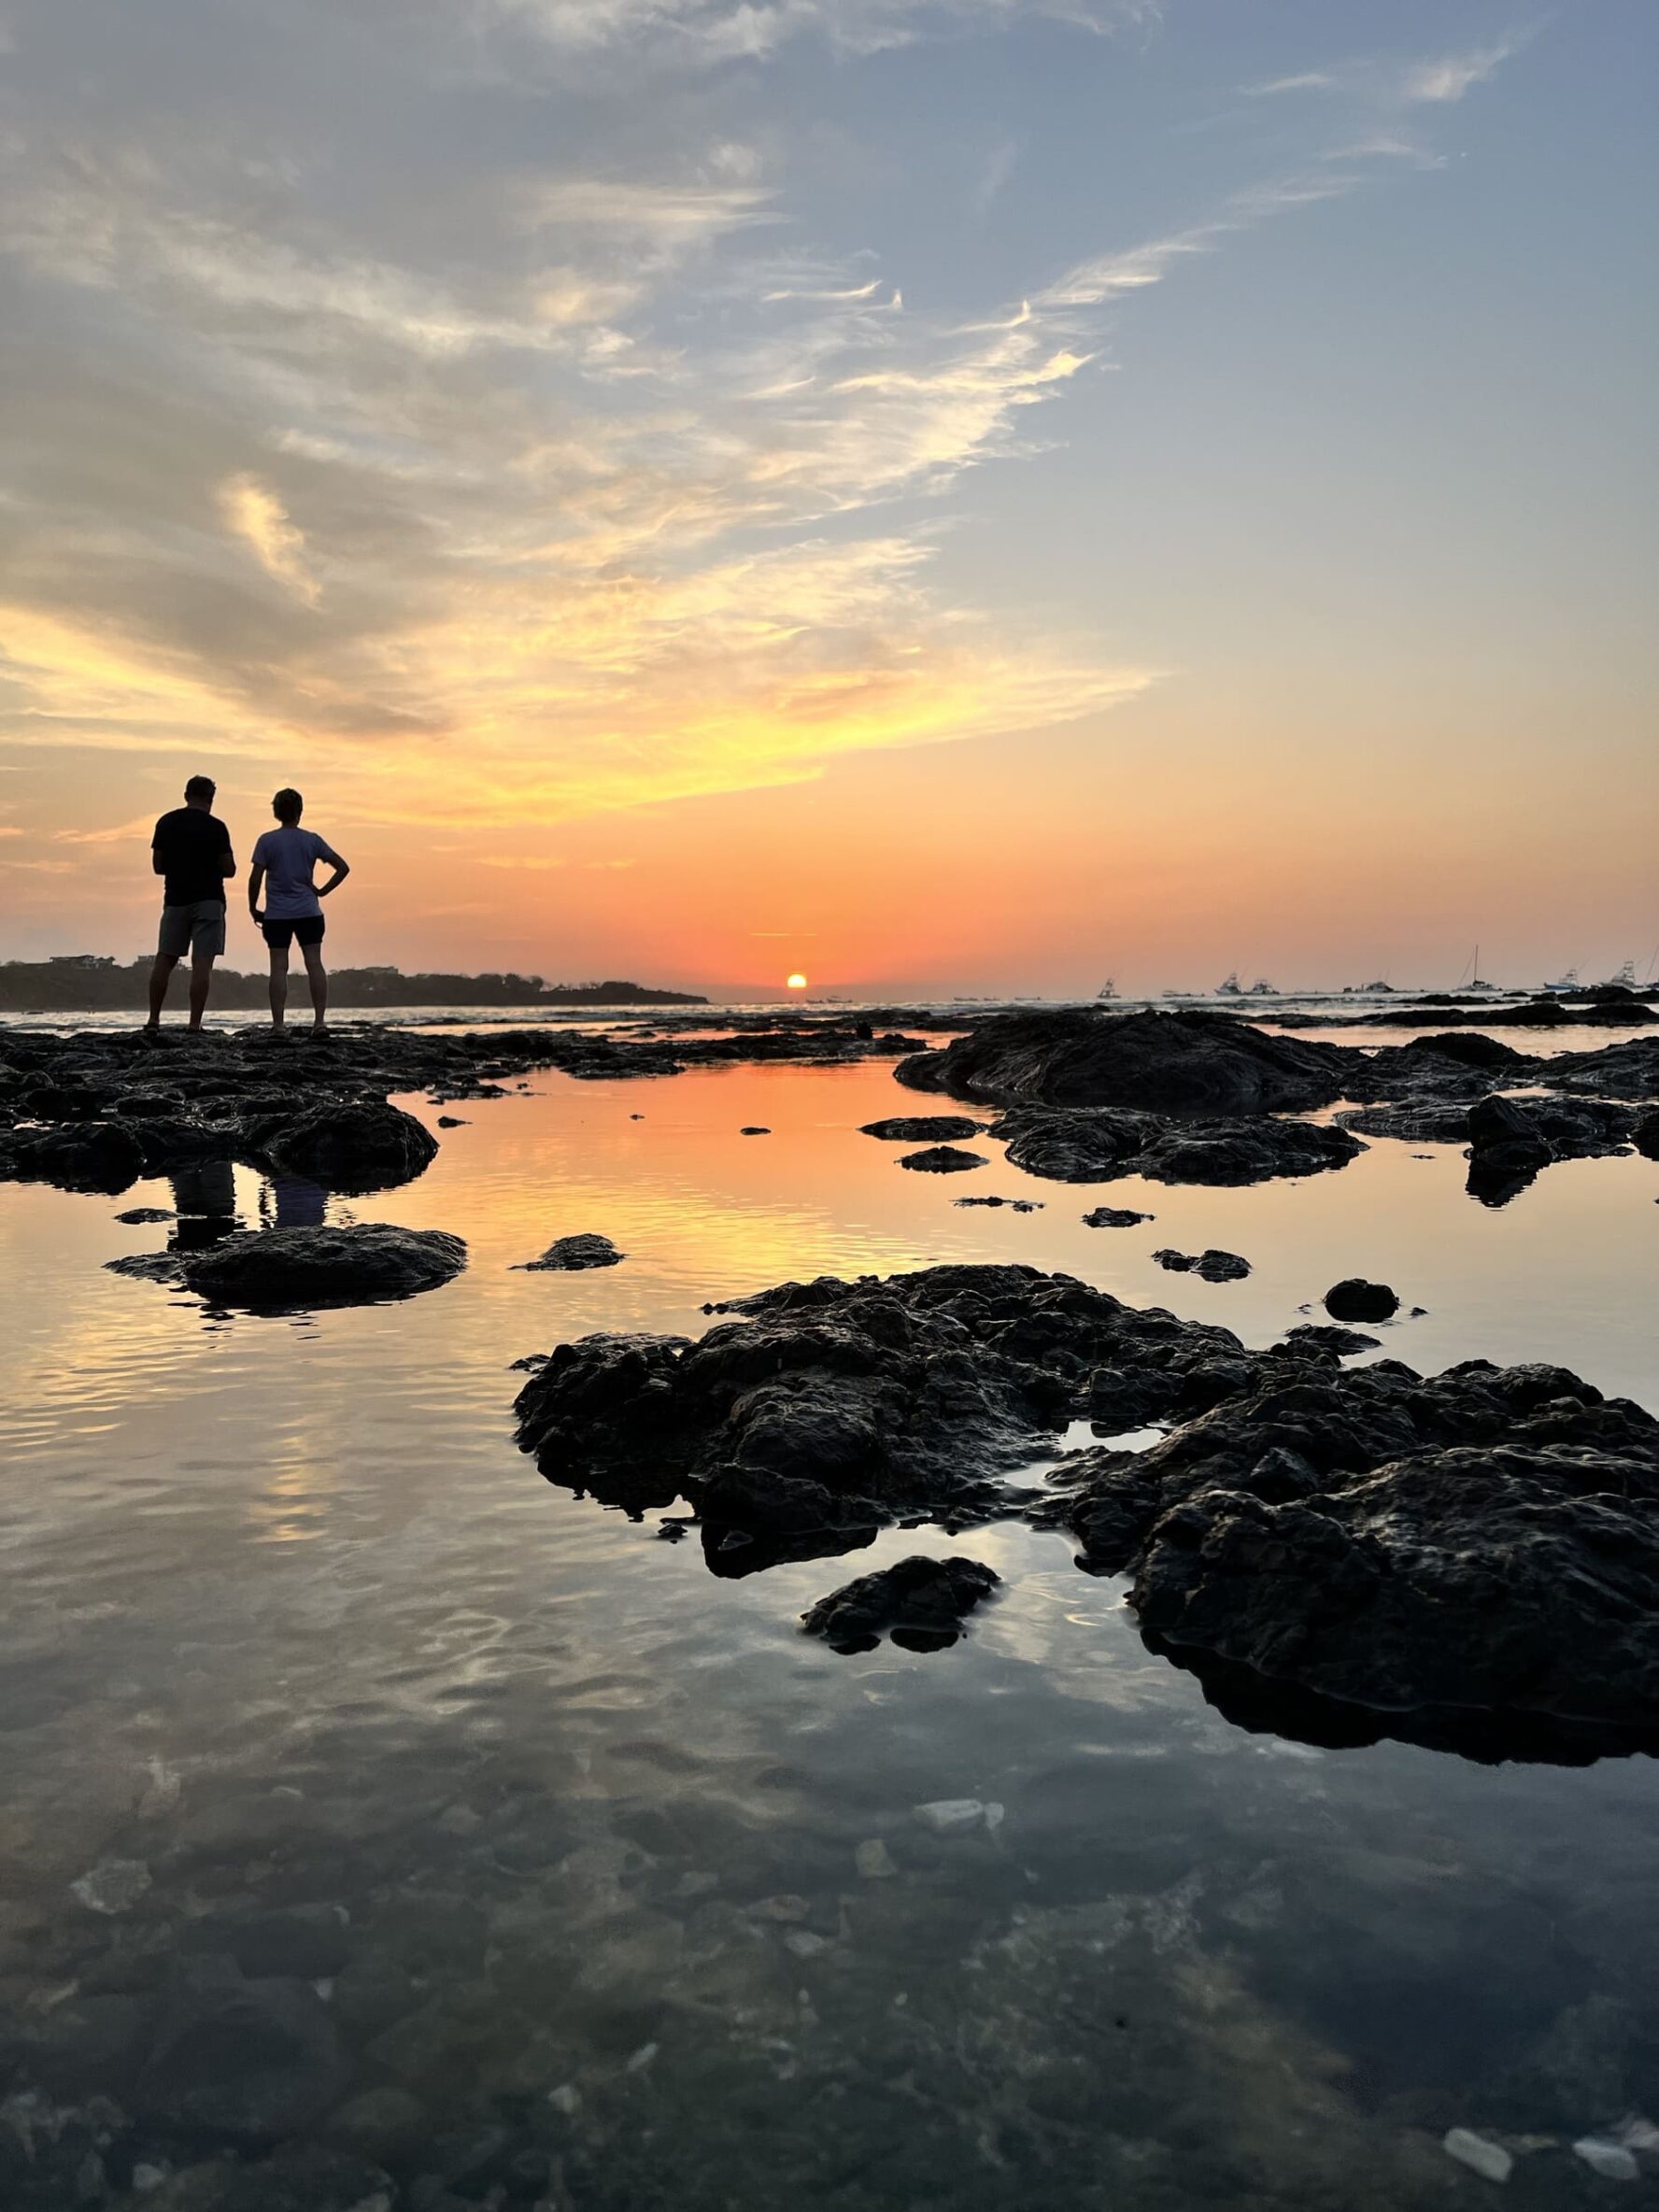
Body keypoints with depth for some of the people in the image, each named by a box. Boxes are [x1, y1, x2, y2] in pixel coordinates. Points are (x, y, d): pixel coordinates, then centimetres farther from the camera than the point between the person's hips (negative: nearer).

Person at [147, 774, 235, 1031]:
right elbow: (229, 870, -4)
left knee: (165, 960, 12)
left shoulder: (166, 823, 5)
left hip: (175, 899, 4)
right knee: (202, 963, -5)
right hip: (208, 901, -3)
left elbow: (157, 866, 7)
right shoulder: (216, 827, -5)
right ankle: (195, 1024, -9)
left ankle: (154, 1020, 14)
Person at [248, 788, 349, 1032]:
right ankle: (319, 1020, -5)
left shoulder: (267, 841, -2)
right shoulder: (312, 840, 3)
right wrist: (322, 891, 6)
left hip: (277, 914, -1)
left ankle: (278, 1024, -2)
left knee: (279, 968, -1)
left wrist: (253, 909, 6)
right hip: (309, 912, 1)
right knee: (314, 964, 0)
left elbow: (255, 879, -5)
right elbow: (343, 868, 1)